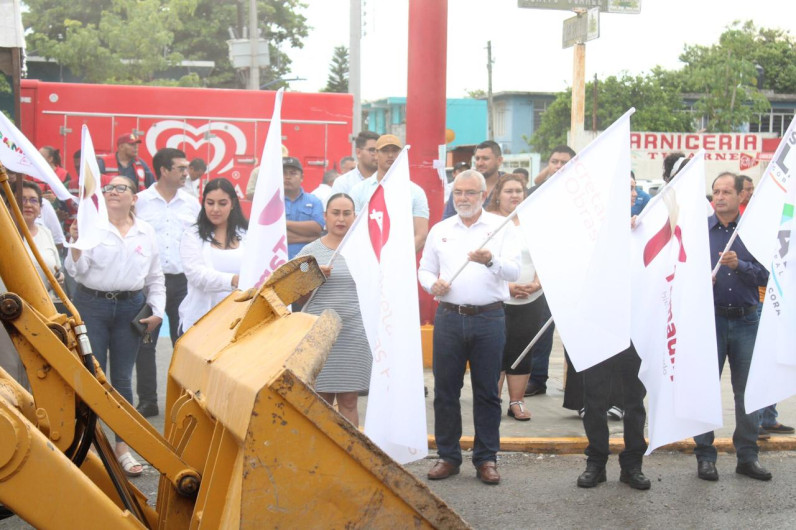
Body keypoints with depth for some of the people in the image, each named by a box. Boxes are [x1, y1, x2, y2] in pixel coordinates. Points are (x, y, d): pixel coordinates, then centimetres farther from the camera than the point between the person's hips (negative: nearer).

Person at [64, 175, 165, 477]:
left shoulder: (146, 232, 8)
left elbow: (155, 277, 13)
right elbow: (76, 271, -6)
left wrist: (157, 311, 3)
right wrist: (76, 243, -23)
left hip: (131, 308, 2)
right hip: (92, 306, -2)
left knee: (122, 379, 7)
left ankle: (122, 447, 14)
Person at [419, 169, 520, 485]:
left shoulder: (501, 228, 4)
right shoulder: (439, 231, 14)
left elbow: (514, 271, -6)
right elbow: (425, 270, 17)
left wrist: (491, 261, -27)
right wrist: (432, 284, -6)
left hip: (489, 319, -2)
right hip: (449, 317, 2)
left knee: (487, 392, 3)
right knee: (445, 389, 5)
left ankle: (486, 459, 14)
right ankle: (448, 456, 16)